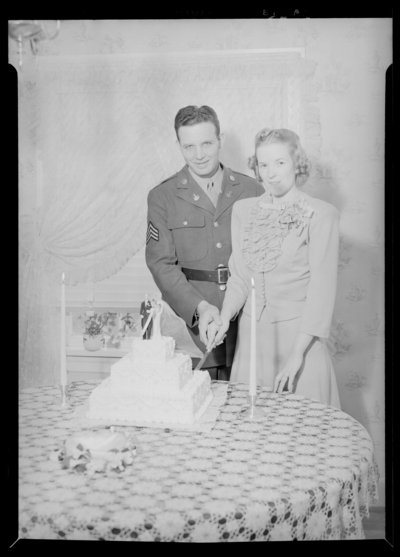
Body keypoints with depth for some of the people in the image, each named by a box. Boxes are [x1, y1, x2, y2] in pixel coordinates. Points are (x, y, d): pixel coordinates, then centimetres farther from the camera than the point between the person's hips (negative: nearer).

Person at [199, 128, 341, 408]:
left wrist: (297, 353, -13)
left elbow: (322, 290, -9)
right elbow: (239, 277, 10)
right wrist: (225, 319, -8)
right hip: (251, 335, 4)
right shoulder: (243, 210, 8)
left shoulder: (321, 214, -6)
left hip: (299, 335, -3)